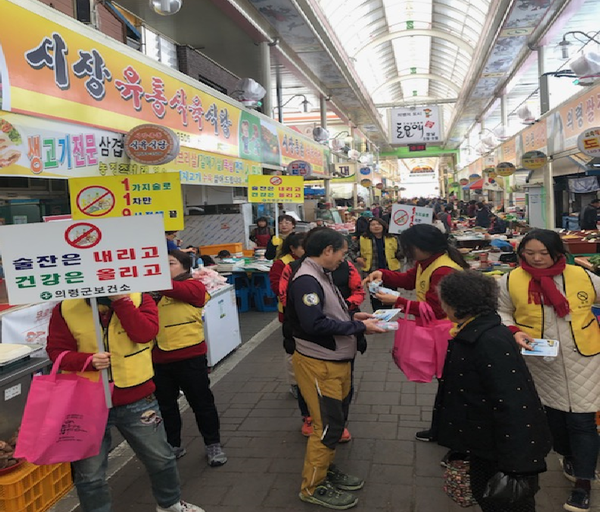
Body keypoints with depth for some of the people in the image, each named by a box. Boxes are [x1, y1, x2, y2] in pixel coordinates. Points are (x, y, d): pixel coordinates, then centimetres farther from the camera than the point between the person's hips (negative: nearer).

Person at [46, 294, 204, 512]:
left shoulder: (139, 298, -6)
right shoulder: (66, 309, -6)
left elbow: (145, 333, -21)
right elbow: (56, 351, -5)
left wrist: (121, 301, -26)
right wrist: (88, 360, -22)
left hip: (137, 401, 1)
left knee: (161, 458, 18)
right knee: (89, 474, 10)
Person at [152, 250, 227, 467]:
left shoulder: (194, 286, -5)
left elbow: (175, 289, -25)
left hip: (190, 357, -5)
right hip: (159, 358, 5)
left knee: (201, 402, 8)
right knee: (164, 405, 18)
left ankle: (213, 445, 26)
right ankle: (173, 445, 37)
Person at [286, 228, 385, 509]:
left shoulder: (321, 275, 10)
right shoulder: (306, 280, -22)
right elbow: (315, 324, -29)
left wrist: (352, 316, 3)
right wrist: (359, 326, -22)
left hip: (335, 360, 10)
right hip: (319, 364, -10)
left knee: (334, 421, 19)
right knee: (328, 426, -1)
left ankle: (325, 470, 36)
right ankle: (313, 487, 15)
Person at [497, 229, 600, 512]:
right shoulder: (511, 281, -9)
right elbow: (501, 312, 2)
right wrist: (514, 332, -14)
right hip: (541, 363, 1)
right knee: (553, 413, 18)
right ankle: (569, 456, 46)